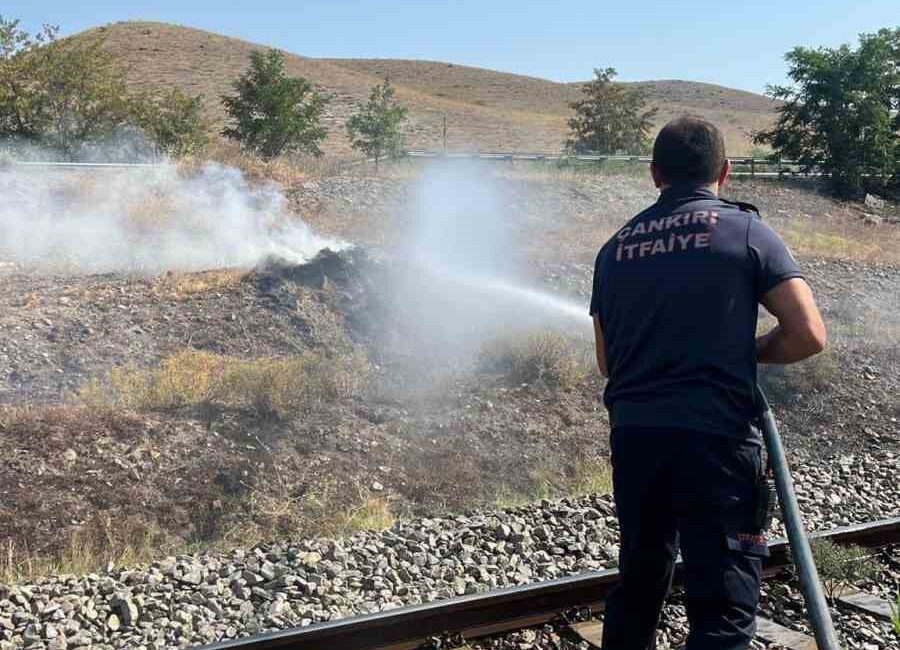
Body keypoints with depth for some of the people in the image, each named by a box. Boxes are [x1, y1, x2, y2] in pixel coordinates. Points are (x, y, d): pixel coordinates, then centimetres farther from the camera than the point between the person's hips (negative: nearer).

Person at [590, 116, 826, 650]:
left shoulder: (616, 247, 11)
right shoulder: (746, 230, 0)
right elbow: (809, 335, -6)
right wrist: (748, 353, 11)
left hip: (633, 433, 5)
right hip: (715, 435, -5)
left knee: (640, 578, 21)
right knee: (724, 606, 2)